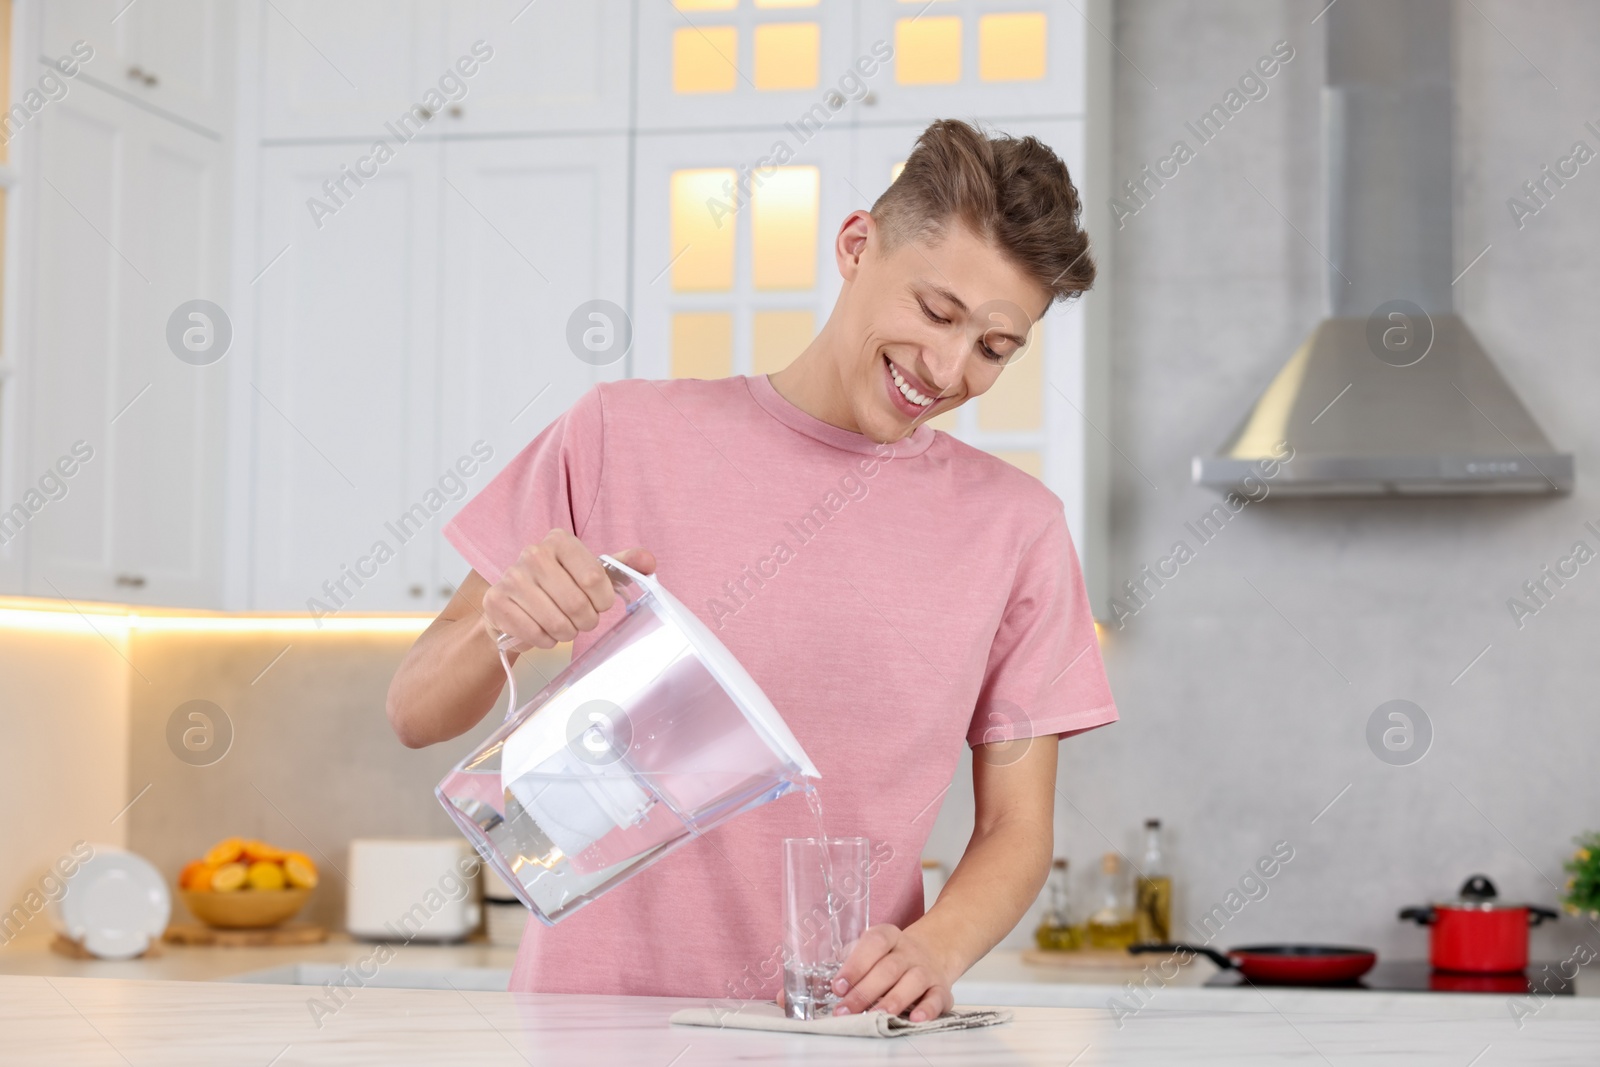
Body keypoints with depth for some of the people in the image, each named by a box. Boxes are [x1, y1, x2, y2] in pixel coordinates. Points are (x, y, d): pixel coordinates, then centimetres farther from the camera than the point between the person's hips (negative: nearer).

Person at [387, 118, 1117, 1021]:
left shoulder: (1014, 526, 10)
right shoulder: (623, 438, 6)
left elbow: (1017, 829, 11)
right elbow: (416, 715, 9)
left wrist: (933, 950, -10)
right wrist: (502, 624, -13)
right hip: (594, 1015, -1)